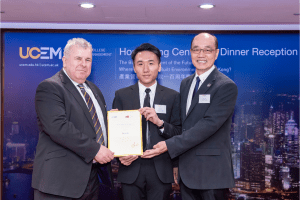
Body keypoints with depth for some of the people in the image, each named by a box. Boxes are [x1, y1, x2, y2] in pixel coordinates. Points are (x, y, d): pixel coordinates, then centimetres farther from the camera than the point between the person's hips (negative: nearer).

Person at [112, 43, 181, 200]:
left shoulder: (173, 96, 3)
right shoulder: (121, 95, 5)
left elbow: (179, 133, 0)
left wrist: (160, 122, -17)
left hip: (161, 170, 0)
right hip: (131, 168, 0)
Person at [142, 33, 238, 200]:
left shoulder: (226, 86, -12)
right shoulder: (186, 83, 12)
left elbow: (209, 124, -21)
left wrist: (169, 145, -22)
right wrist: (177, 162, 6)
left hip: (212, 173, -6)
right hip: (186, 170, 7)